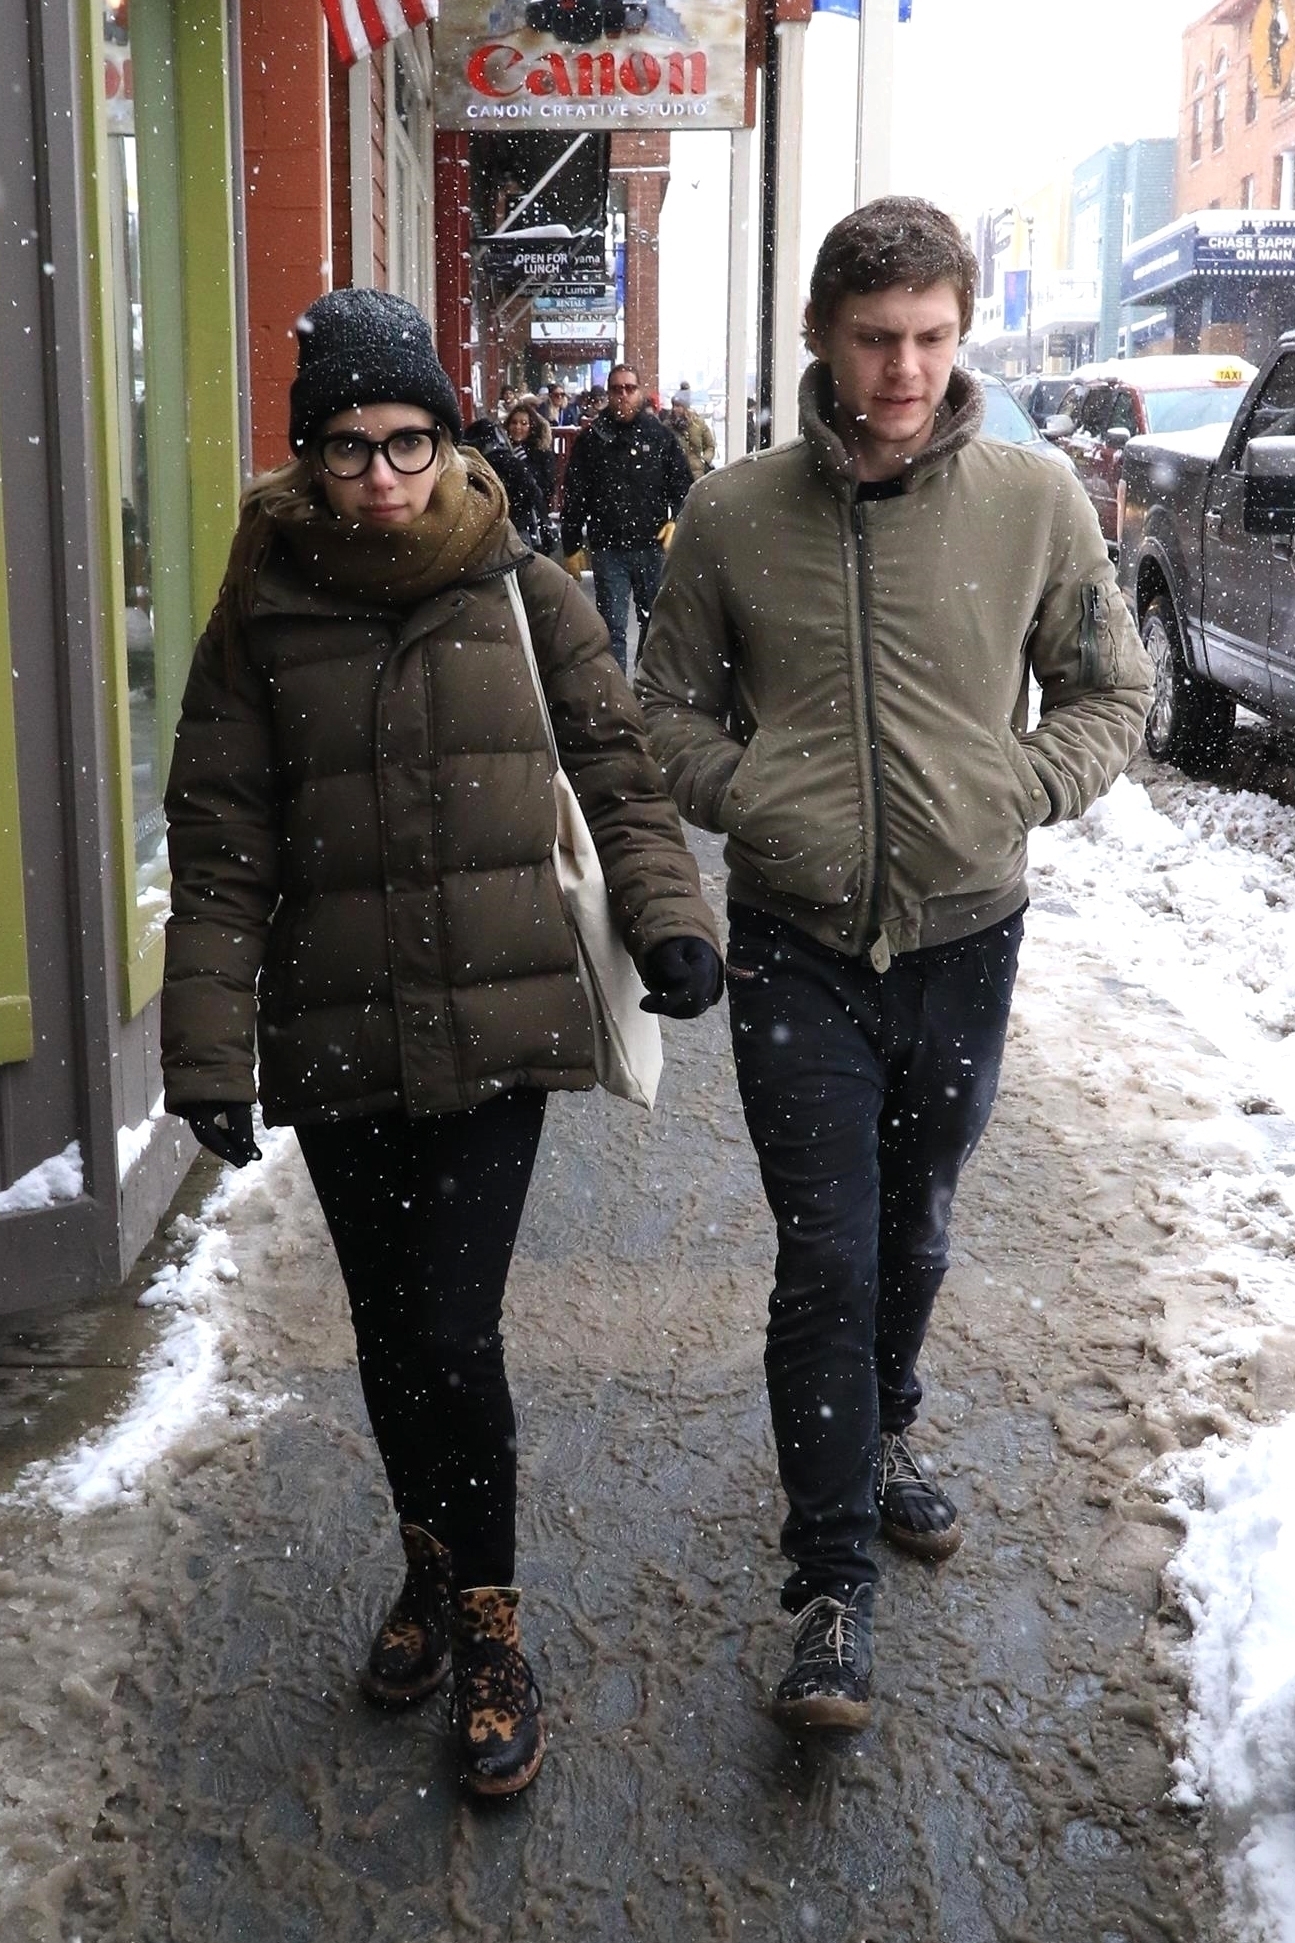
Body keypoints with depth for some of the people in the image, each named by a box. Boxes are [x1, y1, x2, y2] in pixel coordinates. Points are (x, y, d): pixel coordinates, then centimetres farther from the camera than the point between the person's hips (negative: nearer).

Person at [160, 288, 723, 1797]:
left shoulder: (524, 591, 0)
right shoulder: (264, 612, 1)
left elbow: (616, 770, 6)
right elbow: (219, 847, 0)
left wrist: (667, 920, -9)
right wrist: (208, 1052, -4)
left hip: (495, 1028, -2)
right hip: (336, 1041, 2)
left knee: (450, 1333, -6)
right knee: (387, 1330, 14)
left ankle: (488, 1620, 16)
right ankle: (432, 1564, 39)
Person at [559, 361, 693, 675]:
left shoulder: (660, 435, 4)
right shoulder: (592, 438, 2)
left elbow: (683, 484, 9)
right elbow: (573, 497, 3)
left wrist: (676, 519, -8)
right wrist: (571, 547, 1)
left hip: (653, 546, 2)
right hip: (607, 548, -1)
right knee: (612, 626, 0)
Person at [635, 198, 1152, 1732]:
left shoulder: (1033, 501, -3)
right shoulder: (734, 513, -4)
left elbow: (1109, 692, 7)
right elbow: (669, 707, 7)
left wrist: (1020, 790, -10)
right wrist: (751, 794, -10)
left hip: (965, 937, 2)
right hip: (796, 946, -1)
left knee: (913, 1237, 20)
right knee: (827, 1262, -3)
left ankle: (879, 1438, 47)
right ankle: (833, 1584, 10)